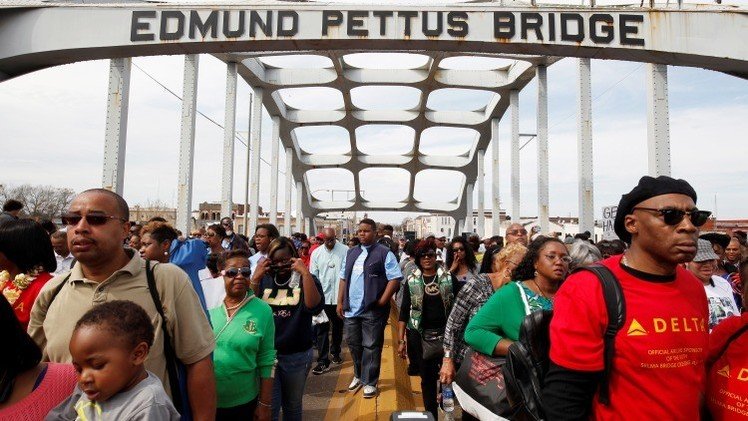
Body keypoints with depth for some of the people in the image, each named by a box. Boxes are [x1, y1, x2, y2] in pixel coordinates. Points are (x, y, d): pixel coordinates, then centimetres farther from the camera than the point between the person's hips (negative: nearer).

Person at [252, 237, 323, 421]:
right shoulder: (264, 279, 2)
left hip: (296, 355, -1)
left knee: (293, 405, 18)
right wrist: (256, 278, -17)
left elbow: (314, 306, -23)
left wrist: (305, 273, -28)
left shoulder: (306, 280, -5)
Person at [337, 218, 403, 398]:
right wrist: (340, 302, 11)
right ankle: (358, 375, 36)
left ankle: (370, 382, 18)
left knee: (371, 347, 3)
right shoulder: (351, 252, 13)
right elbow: (343, 278, 15)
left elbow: (395, 279, -12)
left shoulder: (384, 253, -7)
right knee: (354, 344, 17)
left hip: (372, 310, -6)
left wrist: (382, 301, -15)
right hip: (351, 309, 6)